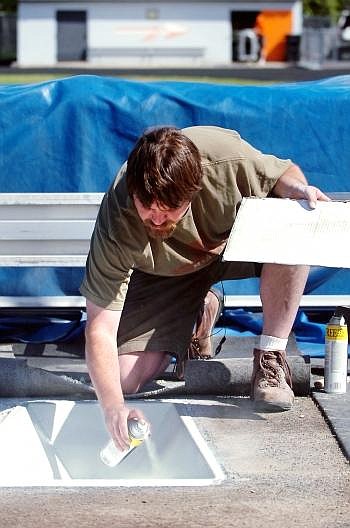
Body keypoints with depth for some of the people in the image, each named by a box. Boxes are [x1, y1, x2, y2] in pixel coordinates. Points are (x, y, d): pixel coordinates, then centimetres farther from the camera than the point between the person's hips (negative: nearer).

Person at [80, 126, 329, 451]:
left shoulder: (226, 159, -35)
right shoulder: (117, 228, -37)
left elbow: (282, 173, -10)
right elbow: (100, 328, -34)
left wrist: (298, 189, -34)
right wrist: (112, 405, -48)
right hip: (164, 276, 0)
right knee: (127, 378, -16)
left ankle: (270, 357, -17)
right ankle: (201, 310, 15)